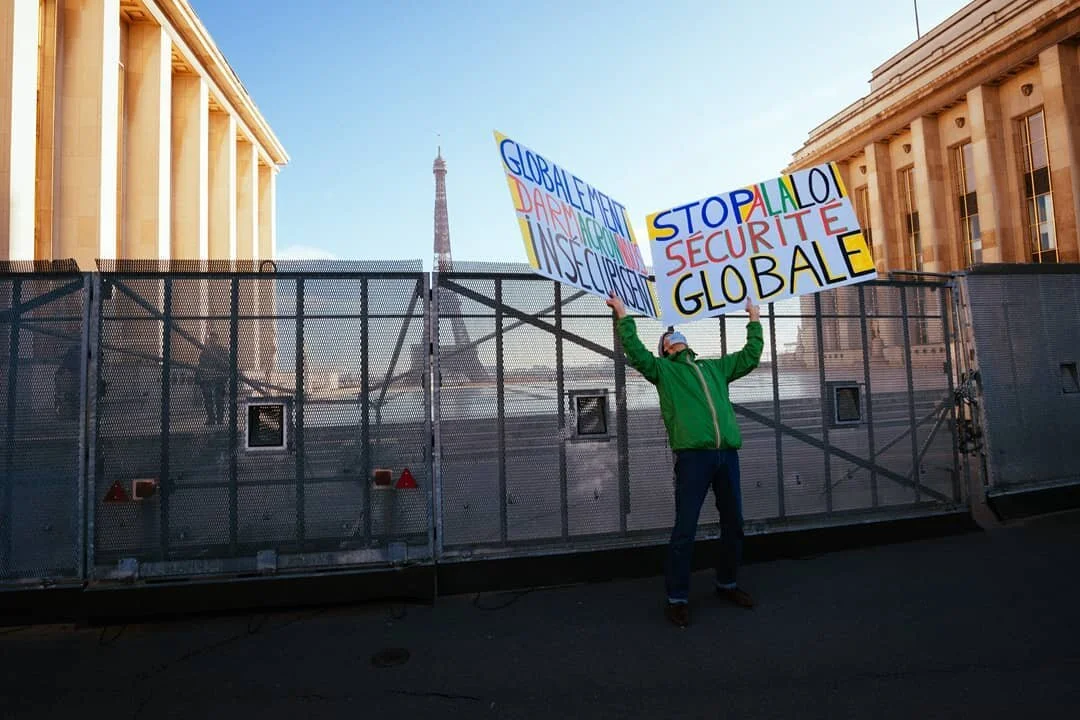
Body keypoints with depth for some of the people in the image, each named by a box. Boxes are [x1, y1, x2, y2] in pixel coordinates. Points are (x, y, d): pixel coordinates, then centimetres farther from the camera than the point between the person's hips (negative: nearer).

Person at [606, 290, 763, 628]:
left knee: (733, 523, 14)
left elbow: (750, 356, 32)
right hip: (692, 455, -5)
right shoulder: (663, 369, 12)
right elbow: (635, 351, -4)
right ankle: (677, 597, 7)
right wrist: (624, 316, -3)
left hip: (727, 454, 5)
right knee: (685, 529, -4)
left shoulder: (715, 368, 25)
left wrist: (754, 321, 38)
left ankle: (727, 583, 33)